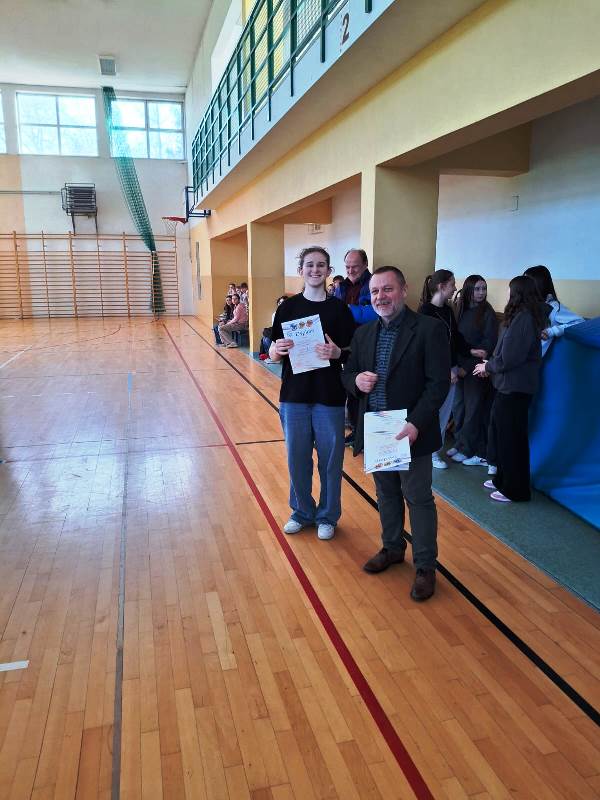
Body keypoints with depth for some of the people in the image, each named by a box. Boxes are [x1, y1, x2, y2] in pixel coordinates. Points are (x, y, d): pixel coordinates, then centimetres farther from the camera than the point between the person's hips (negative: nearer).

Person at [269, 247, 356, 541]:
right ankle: (302, 511, 30)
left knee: (330, 459, 7)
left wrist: (338, 353, -20)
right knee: (297, 457, 10)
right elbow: (273, 353, 4)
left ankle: (327, 516, 26)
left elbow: (352, 353, 1)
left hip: (329, 395, -1)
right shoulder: (288, 307, 3)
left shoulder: (339, 308, 0)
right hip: (294, 394, 1)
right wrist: (279, 349, -19)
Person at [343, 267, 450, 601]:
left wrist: (415, 424, -24)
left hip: (411, 431, -5)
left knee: (419, 498, 5)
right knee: (386, 493, 19)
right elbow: (348, 374, 14)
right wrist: (356, 380, -11)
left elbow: (439, 383, -15)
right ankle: (392, 548, 39)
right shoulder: (364, 333, 8)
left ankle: (426, 567, 20)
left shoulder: (430, 329, -11)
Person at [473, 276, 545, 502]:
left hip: (514, 389, -9)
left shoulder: (523, 319, -20)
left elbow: (508, 358, -21)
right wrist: (490, 365, 5)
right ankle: (503, 479, 32)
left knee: (511, 437, 2)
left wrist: (487, 366, -5)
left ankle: (515, 490, 14)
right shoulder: (523, 317, 9)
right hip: (509, 385, 9)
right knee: (500, 433, 18)